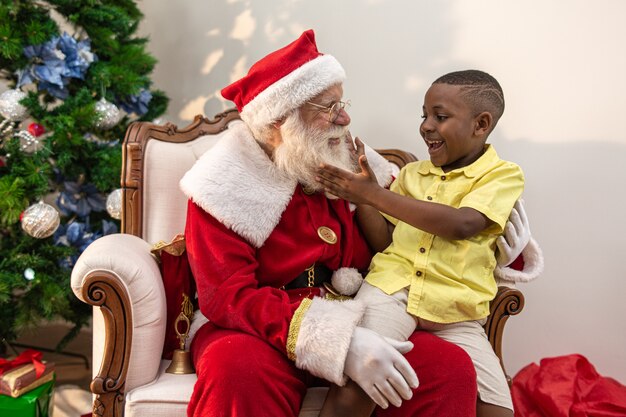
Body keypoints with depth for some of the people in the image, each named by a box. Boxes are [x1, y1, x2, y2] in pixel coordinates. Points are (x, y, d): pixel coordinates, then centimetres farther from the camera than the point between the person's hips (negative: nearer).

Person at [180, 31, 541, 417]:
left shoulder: (353, 162, 5)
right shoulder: (225, 187, -9)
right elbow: (229, 297, -19)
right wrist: (337, 340, -31)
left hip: (351, 325, 5)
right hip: (262, 330, -4)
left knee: (452, 369, -20)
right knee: (237, 373, -39)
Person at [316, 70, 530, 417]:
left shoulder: (504, 175, 2)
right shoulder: (411, 173, 16)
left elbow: (460, 224, -17)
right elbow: (384, 241, 11)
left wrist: (373, 193, -17)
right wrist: (359, 187, -2)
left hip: (455, 311, -1)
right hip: (393, 285, 1)